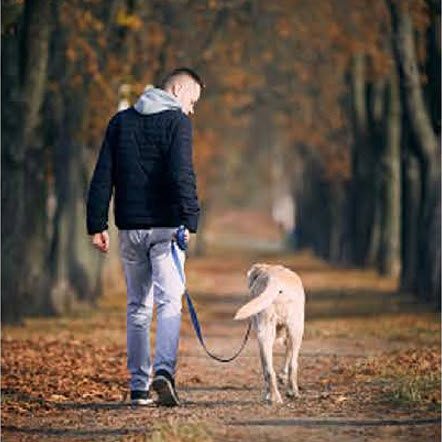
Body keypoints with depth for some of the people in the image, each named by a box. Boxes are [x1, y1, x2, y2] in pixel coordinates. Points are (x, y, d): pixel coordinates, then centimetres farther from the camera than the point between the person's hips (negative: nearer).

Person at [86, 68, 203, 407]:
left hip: (130, 226, 5)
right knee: (169, 301, -5)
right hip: (166, 226, -5)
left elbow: (102, 176, 9)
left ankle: (139, 386, 10)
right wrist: (190, 220, -19)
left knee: (137, 307, 12)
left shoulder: (120, 122, 12)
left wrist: (97, 224, 10)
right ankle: (164, 370, -26)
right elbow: (181, 174, -17)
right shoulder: (176, 121, -4)